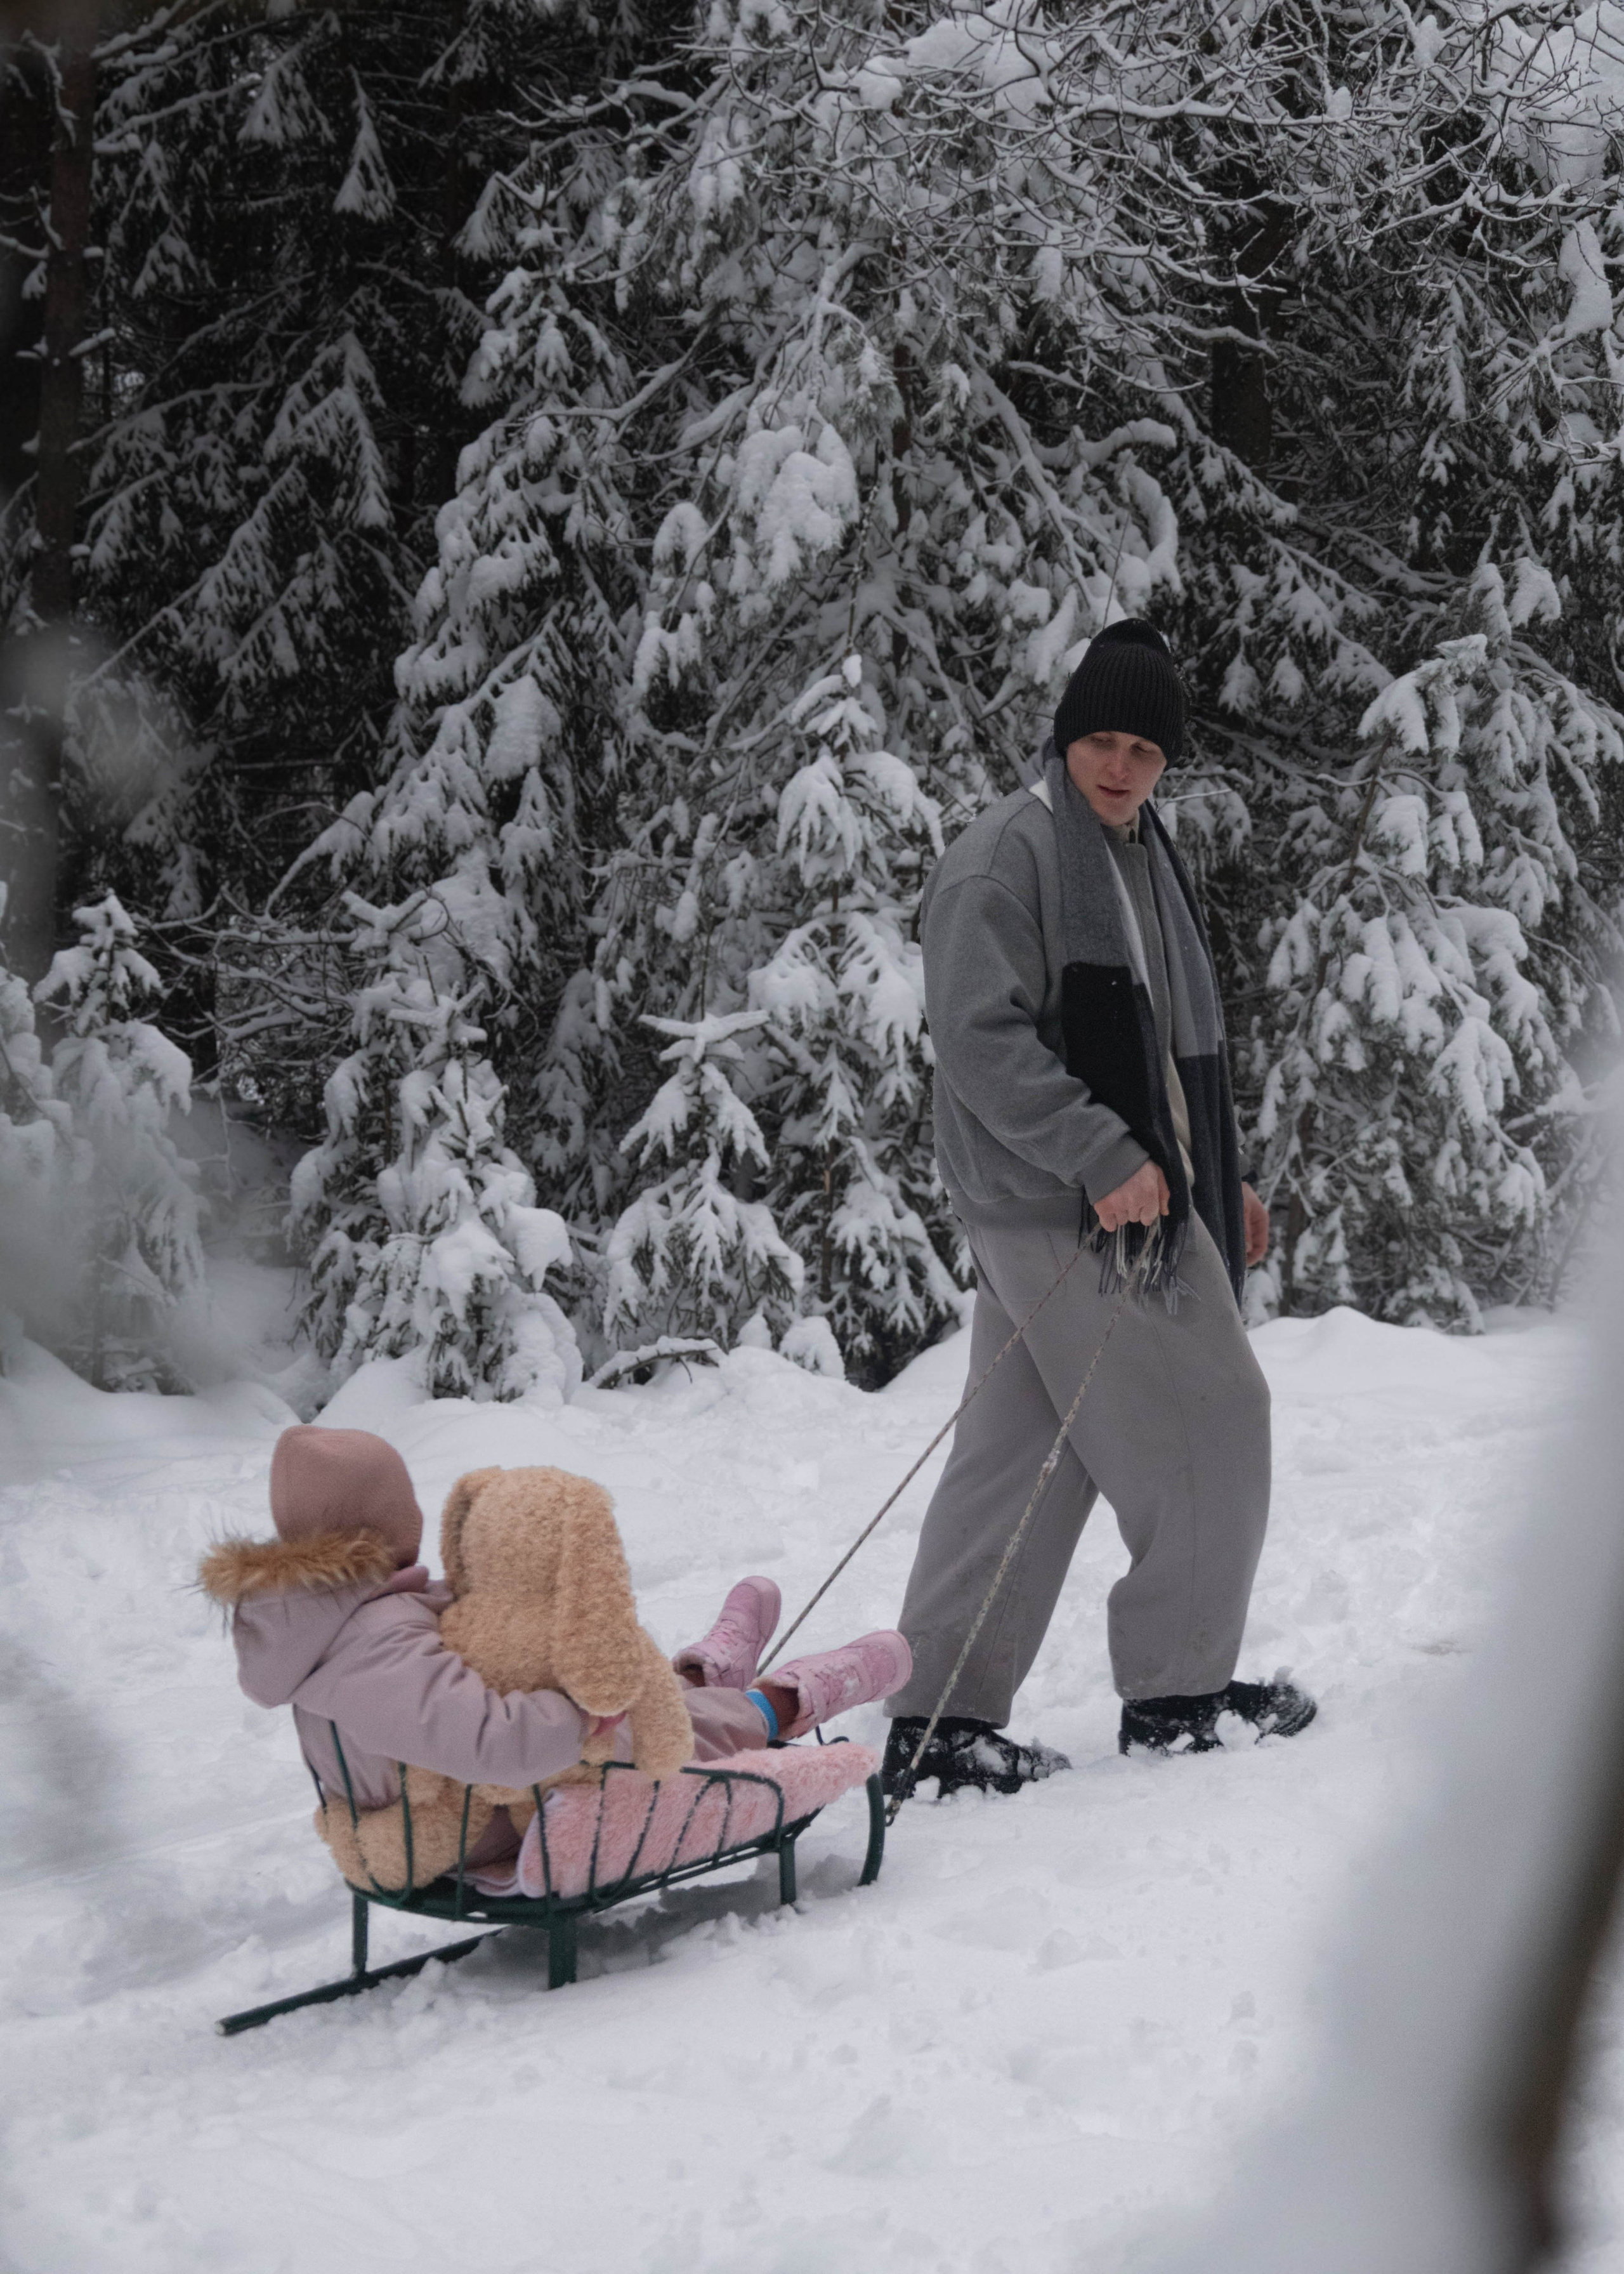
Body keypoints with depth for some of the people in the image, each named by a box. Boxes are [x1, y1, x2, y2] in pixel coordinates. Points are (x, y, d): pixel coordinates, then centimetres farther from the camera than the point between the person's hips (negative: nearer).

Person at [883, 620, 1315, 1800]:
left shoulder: (1143, 856, 20)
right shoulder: (1002, 857, -10)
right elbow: (983, 1038, -18)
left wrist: (1222, 1175, 23)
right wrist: (1102, 1158, -23)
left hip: (1139, 1195, 9)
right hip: (1058, 1210, -9)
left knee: (1023, 1461, 8)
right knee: (1211, 1427, -2)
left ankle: (939, 1721, 12)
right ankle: (1180, 1694, 12)